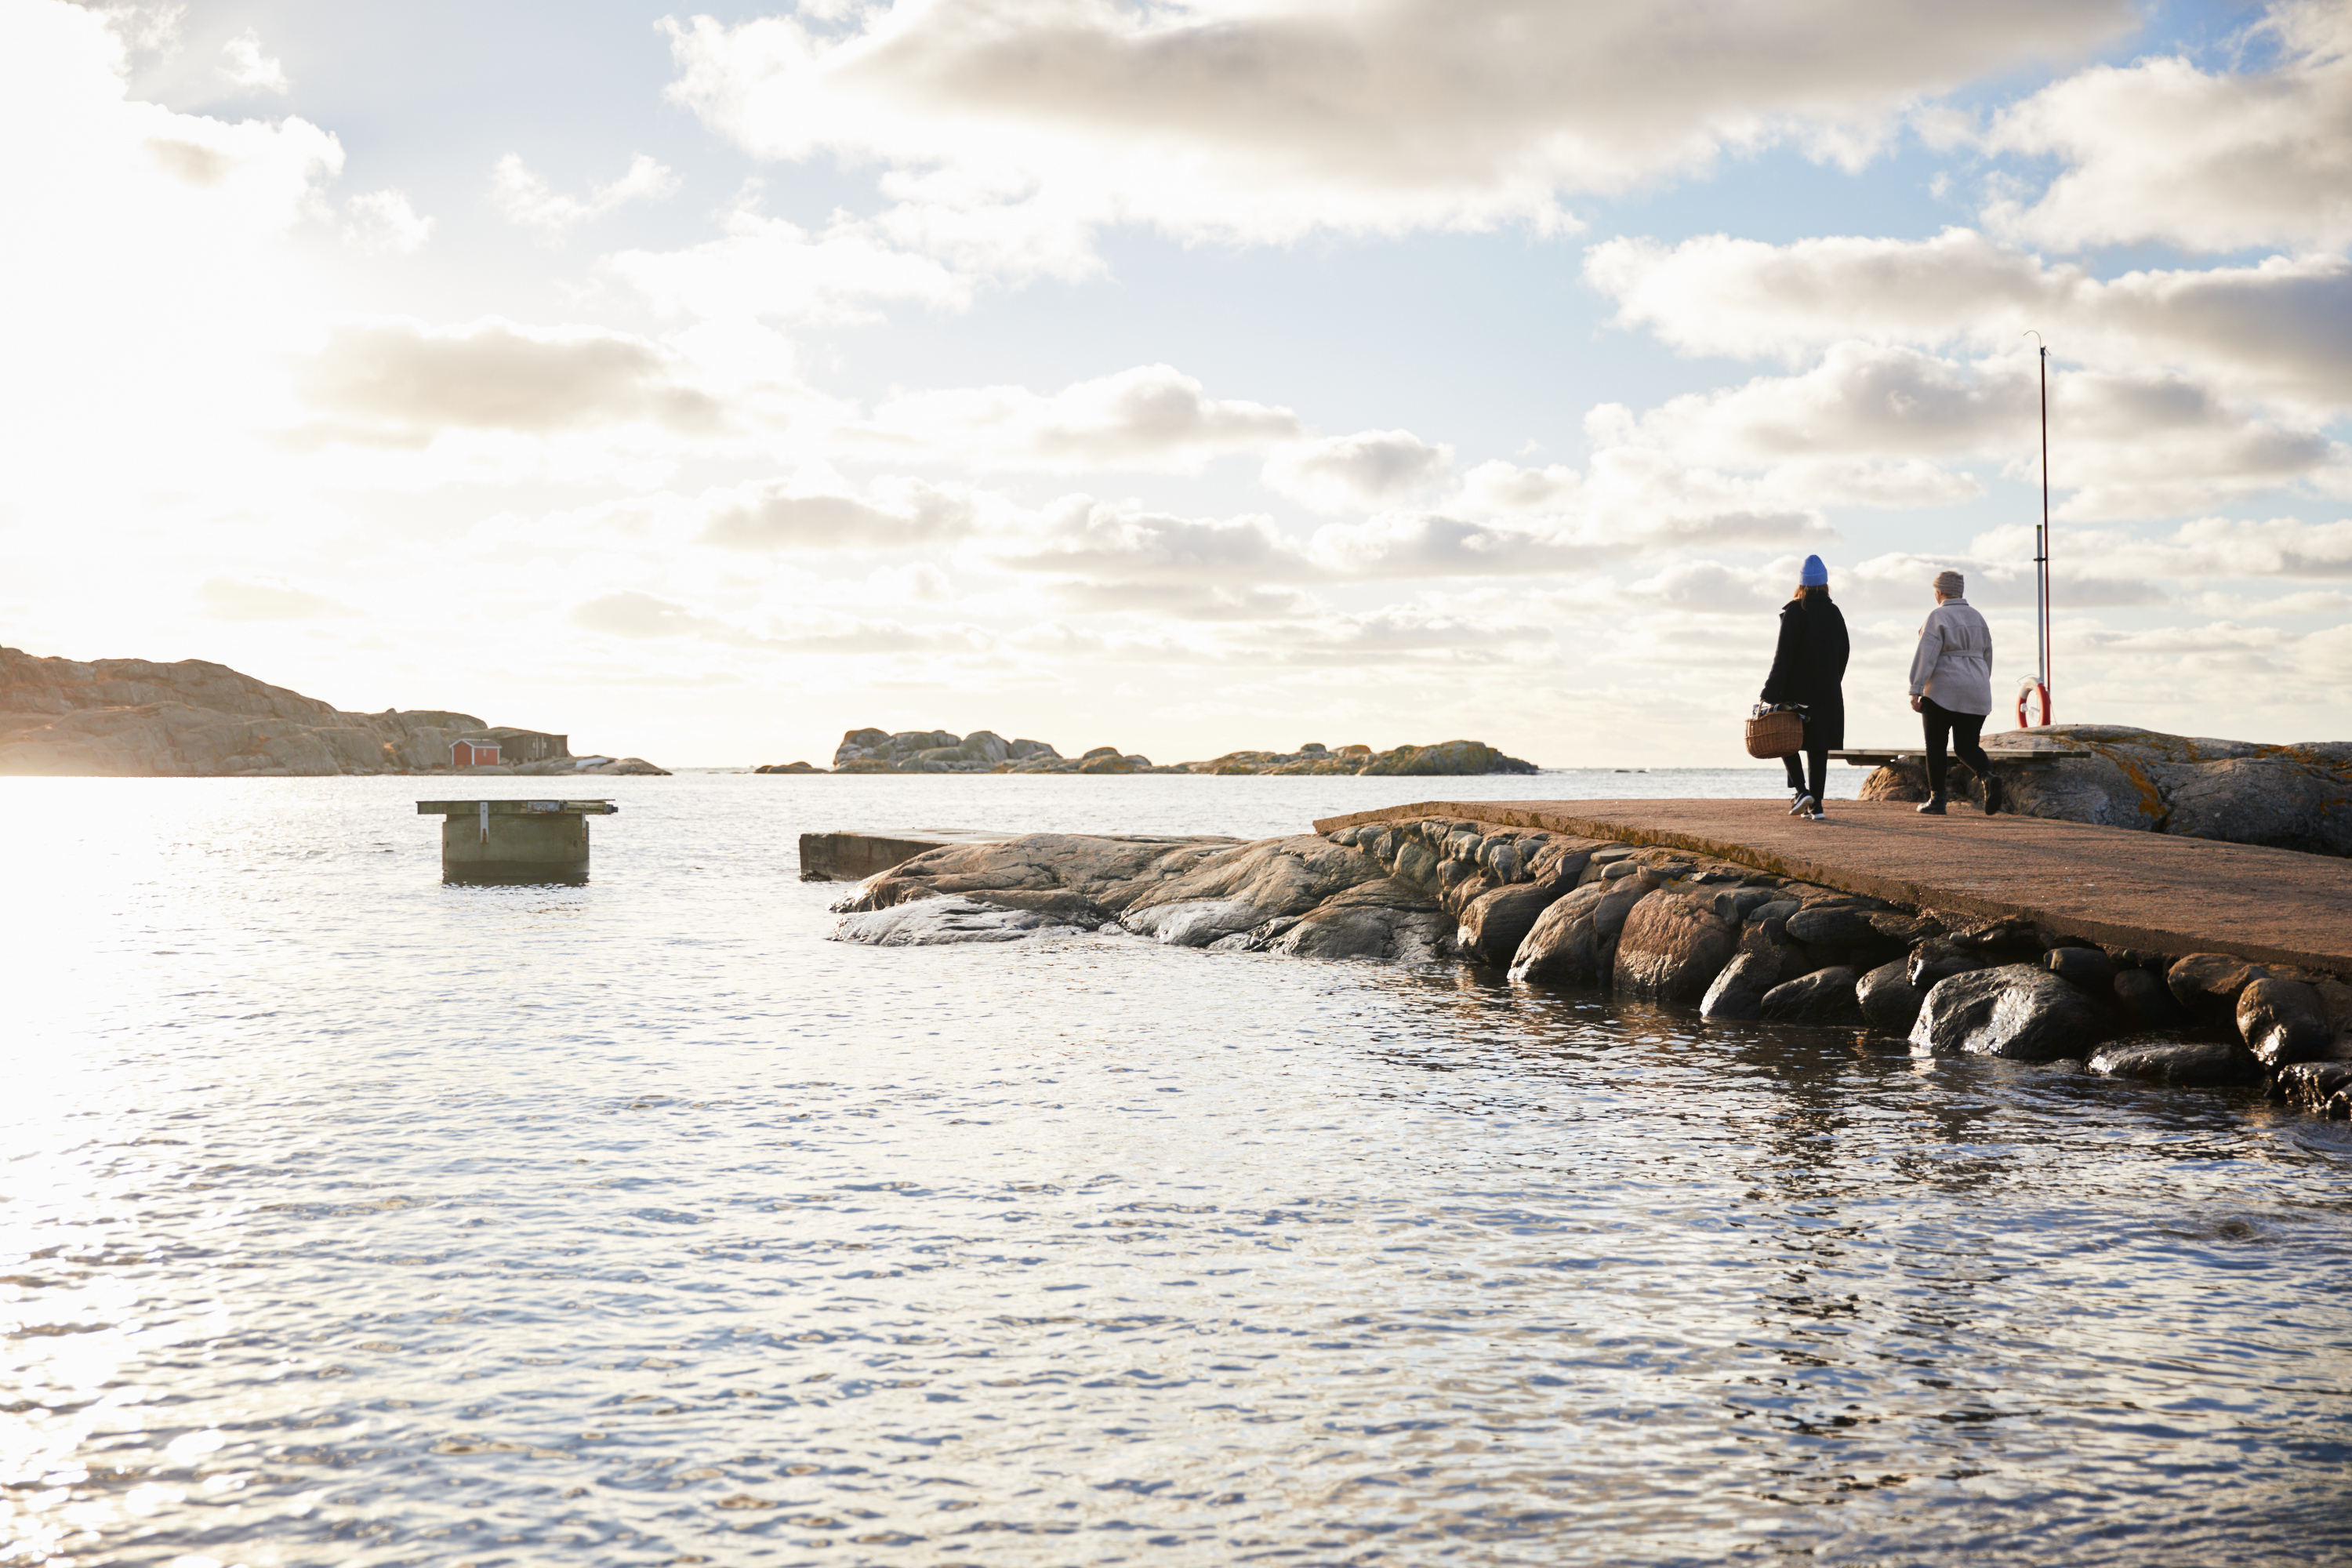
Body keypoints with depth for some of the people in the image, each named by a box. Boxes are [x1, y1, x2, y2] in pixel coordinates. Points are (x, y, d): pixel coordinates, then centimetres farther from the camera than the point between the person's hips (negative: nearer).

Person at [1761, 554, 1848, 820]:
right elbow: (1844, 652, 11)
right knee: (1818, 748, 7)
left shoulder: (1794, 611, -9)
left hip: (1797, 690, -4)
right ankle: (1816, 806, 4)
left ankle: (1801, 790, -8)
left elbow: (1784, 654, -13)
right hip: (1828, 693, 4)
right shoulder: (1834, 613, 7)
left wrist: (1772, 691, -12)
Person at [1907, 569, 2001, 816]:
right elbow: (1987, 656, 17)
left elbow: (1926, 656, -16)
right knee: (1967, 746, 9)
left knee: (1935, 745, 5)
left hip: (1943, 692, -6)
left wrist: (1915, 691, -16)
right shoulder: (1977, 617, 12)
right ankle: (1989, 776, -20)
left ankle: (1936, 800, 4)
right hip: (1976, 694, 6)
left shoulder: (1938, 617, -8)